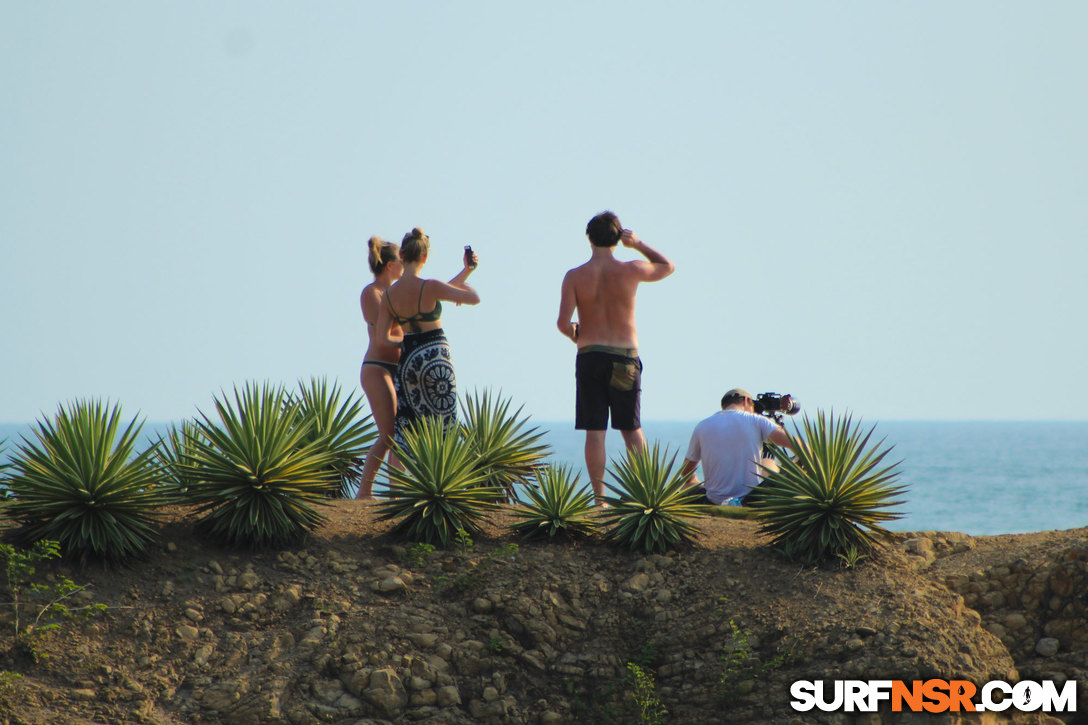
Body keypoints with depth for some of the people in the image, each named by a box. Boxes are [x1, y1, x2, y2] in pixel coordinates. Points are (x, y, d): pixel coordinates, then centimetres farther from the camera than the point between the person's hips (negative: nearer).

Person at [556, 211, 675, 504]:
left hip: (589, 357, -1)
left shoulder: (575, 276, -5)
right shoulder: (630, 271, -4)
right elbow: (668, 266, 15)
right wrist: (638, 244, 13)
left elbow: (563, 323, -11)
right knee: (632, 430, 11)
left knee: (594, 432, 1)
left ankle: (599, 497, -2)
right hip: (626, 357, 1)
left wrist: (574, 335, 10)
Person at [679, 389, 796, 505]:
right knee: (768, 462, 29)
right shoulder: (756, 420, -1)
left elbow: (686, 472, 14)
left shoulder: (702, 427, 5)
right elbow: (793, 443, -12)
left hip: (714, 504, 1)